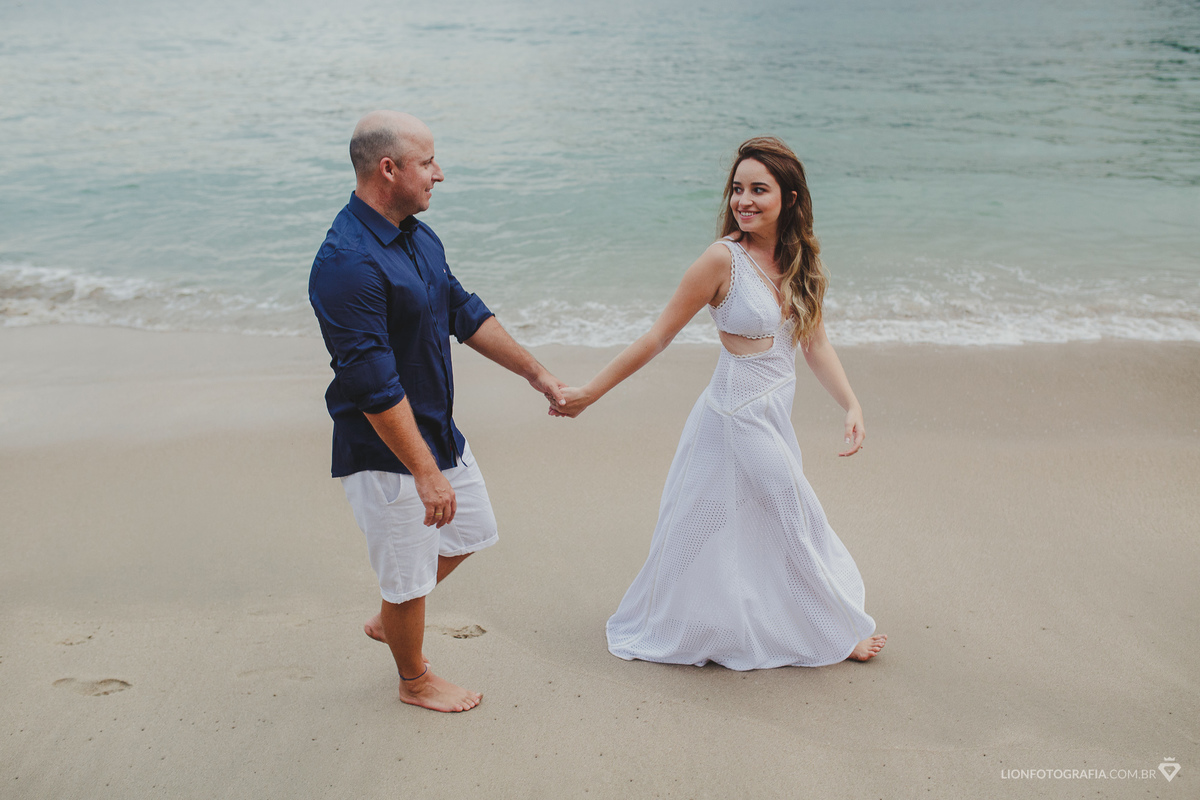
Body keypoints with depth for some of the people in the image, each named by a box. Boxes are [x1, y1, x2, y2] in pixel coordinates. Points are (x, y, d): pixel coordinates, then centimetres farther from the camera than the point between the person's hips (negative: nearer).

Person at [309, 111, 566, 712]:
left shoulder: (418, 238, 4)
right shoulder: (346, 262, -27)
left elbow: (466, 314, 14)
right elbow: (374, 384, -29)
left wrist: (537, 374, 14)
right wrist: (425, 473, -28)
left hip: (439, 430, 9)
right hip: (385, 450, -9)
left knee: (468, 532, 24)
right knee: (409, 571, 9)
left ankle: (388, 619, 45)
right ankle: (415, 679, 36)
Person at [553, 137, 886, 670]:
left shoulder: (798, 258, 3)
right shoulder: (725, 258, -18)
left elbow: (815, 344, 7)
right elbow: (660, 335, -14)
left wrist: (852, 406, -4)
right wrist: (590, 392, -13)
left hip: (773, 417, 7)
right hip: (738, 418, -7)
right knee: (792, 524, 9)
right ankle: (835, 632, 31)